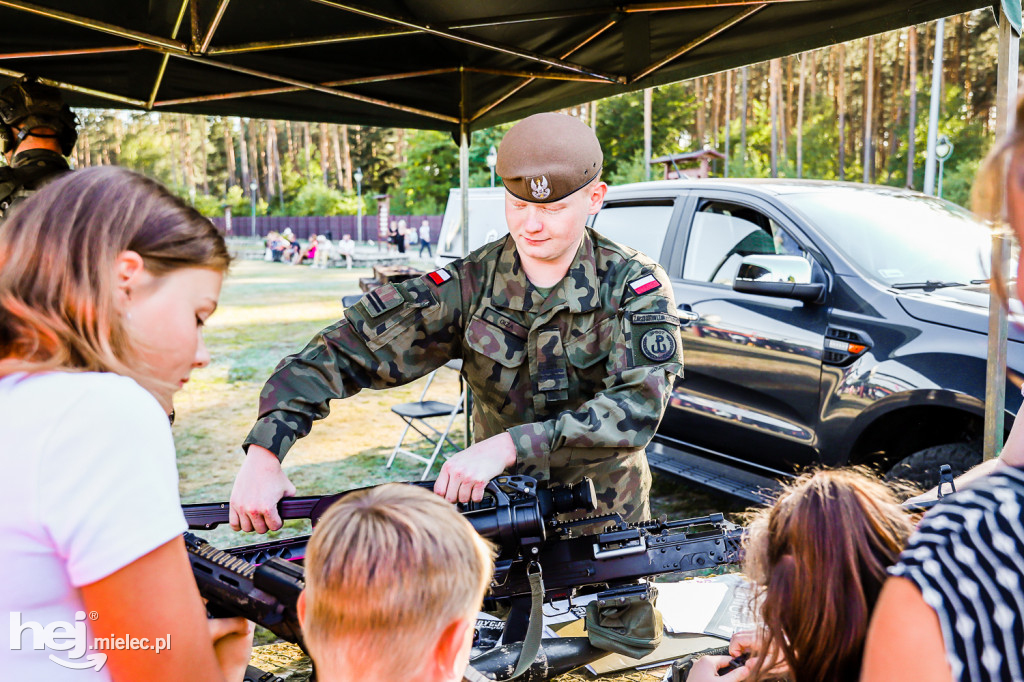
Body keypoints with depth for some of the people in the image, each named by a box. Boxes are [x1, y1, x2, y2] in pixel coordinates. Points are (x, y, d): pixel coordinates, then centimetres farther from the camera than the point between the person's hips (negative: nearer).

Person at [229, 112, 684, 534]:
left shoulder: (638, 287, -11)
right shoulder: (471, 285, -8)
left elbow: (639, 406, -25)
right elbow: (346, 349, -12)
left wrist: (508, 446, -35)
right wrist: (263, 453, -25)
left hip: (608, 519, 0)